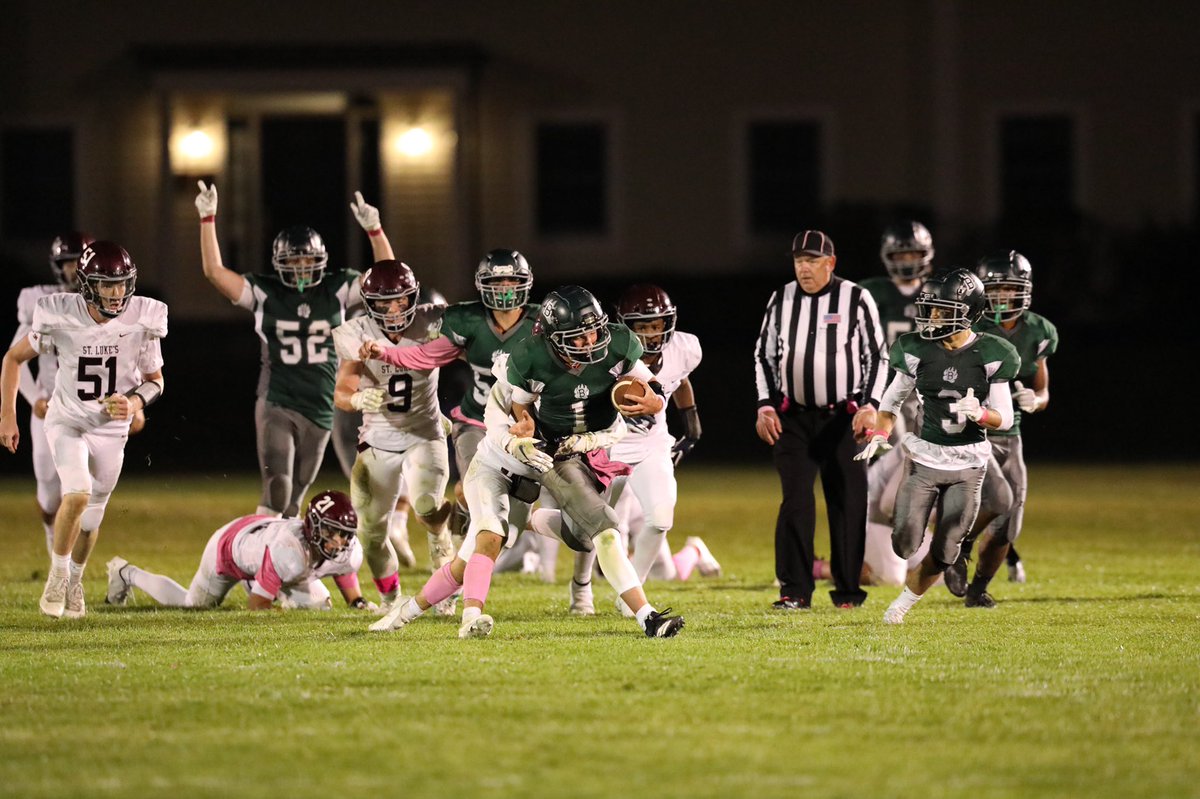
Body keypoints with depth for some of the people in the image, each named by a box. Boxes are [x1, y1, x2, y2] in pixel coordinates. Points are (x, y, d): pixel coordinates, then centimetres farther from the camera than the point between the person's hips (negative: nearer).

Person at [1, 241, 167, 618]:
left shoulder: (142, 322, -17)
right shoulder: (60, 317, -20)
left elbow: (155, 379, 0)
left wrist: (135, 403, -22)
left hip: (111, 428, 2)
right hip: (68, 422, -2)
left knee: (92, 516, 11)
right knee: (77, 494, -25)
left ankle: (75, 580, 39)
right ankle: (57, 573, -2)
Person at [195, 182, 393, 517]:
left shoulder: (336, 292, 3)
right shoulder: (265, 294, -2)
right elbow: (215, 272, -8)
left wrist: (374, 229, -16)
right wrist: (208, 219, -14)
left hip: (320, 410, 3)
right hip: (276, 406, -3)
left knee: (293, 498, 10)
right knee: (277, 487, -21)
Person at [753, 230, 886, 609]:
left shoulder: (856, 300, -3)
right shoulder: (782, 300, 6)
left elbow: (875, 356, 0)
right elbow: (764, 355, 13)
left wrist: (870, 406, -10)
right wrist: (765, 406, 3)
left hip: (842, 418, -2)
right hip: (793, 417, 2)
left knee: (847, 503, 0)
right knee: (796, 500, -5)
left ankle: (848, 589, 10)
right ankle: (795, 590, -1)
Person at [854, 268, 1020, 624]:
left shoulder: (989, 355, -8)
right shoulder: (918, 351, -4)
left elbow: (1004, 418, -2)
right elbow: (892, 400, 10)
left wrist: (979, 414, -23)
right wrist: (879, 435, -7)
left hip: (969, 464, -1)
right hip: (925, 457, 1)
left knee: (943, 552, -2)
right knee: (905, 546, -7)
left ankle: (905, 601, 22)